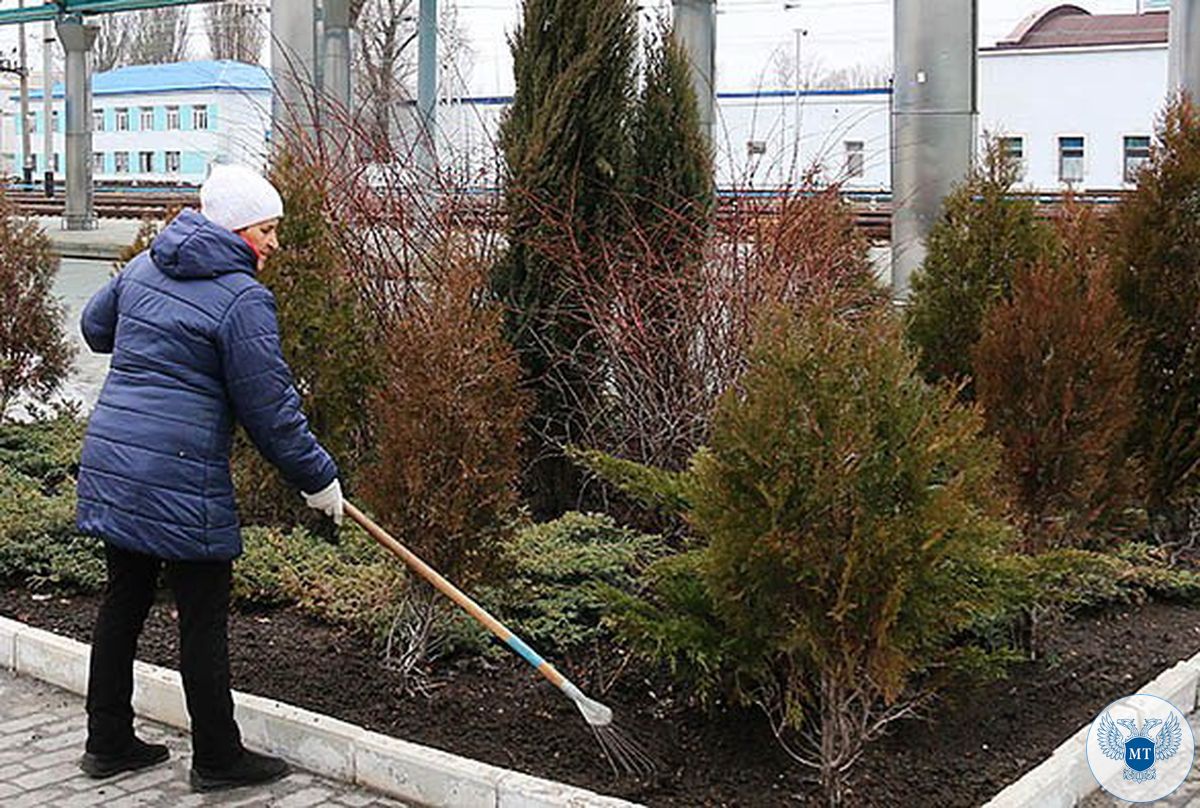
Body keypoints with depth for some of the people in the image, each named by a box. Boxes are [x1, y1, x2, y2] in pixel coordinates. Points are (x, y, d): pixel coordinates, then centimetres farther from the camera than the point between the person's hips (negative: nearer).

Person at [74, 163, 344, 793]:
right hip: (179, 480, -8)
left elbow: (96, 326, 29)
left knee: (124, 599, 16)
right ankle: (217, 759, 13)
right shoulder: (242, 298, -13)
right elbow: (269, 410, -12)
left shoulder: (142, 269, 11)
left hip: (108, 460, 8)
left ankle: (108, 743, 27)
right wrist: (318, 479, -1)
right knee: (203, 616, 3)